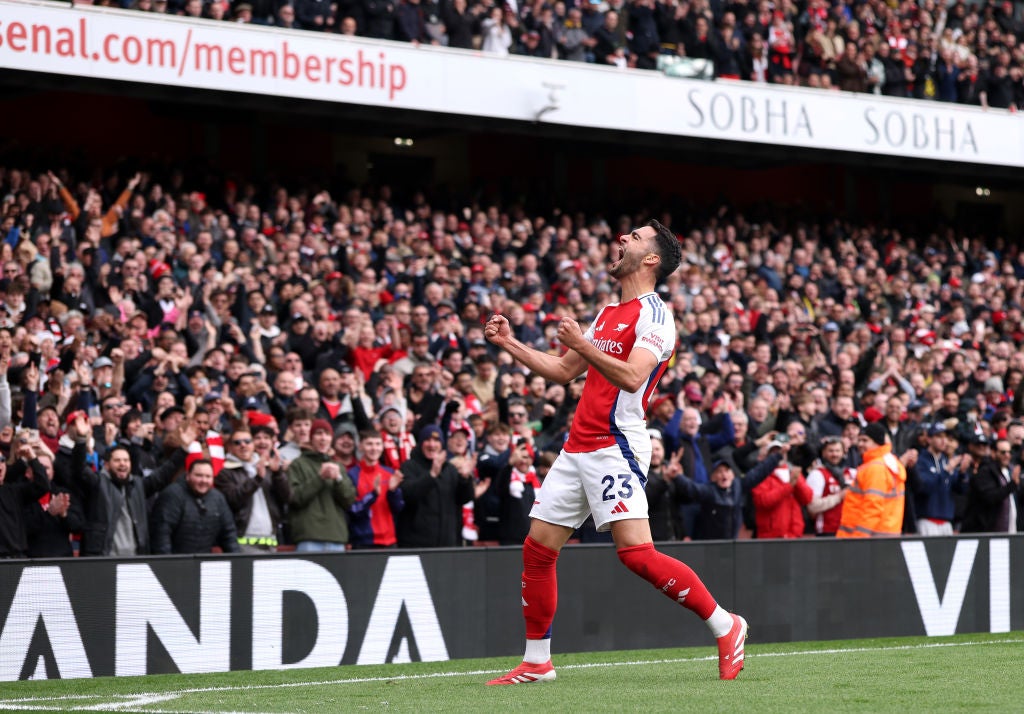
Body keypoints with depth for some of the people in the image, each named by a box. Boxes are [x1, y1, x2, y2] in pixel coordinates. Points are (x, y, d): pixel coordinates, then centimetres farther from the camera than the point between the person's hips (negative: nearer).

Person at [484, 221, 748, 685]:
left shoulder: (653, 315, -7)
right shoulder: (607, 313, 19)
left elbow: (632, 376, -22)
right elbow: (564, 371, 29)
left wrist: (582, 343, -19)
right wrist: (509, 343, 24)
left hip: (616, 446, -9)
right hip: (578, 447, 9)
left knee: (636, 552, -20)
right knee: (538, 547, 6)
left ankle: (725, 626, -8)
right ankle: (536, 662, 14)